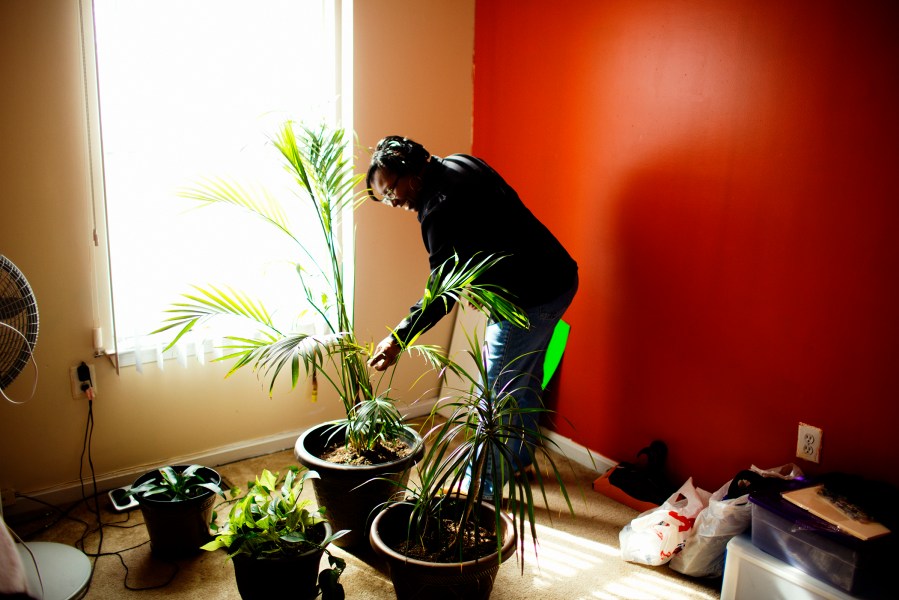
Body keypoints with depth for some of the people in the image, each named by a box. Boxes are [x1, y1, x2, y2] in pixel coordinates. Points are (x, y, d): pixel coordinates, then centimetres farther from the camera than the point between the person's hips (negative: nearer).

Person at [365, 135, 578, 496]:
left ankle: (481, 485, 16)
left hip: (529, 299, -10)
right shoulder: (460, 163, 8)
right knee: (525, 380, 23)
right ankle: (518, 459, 40)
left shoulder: (439, 207, -21)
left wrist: (400, 338, -21)